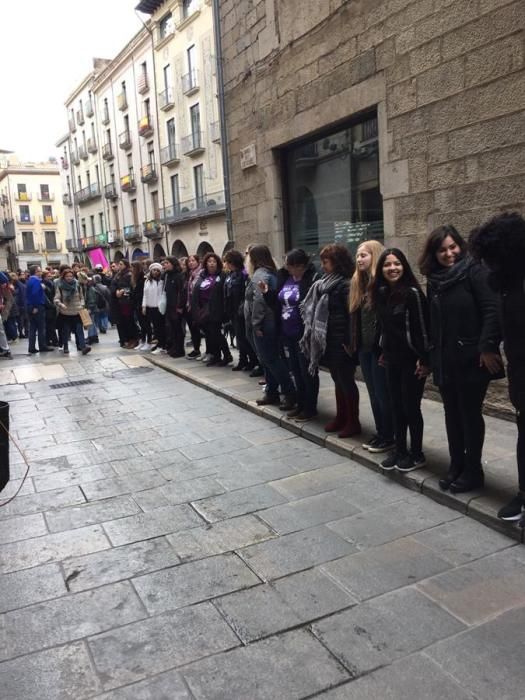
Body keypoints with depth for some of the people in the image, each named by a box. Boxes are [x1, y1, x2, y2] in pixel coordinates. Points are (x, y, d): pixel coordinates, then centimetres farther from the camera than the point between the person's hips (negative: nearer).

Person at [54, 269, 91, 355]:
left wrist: (82, 305, -5)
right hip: (65, 313, -1)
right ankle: (65, 348, 20)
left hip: (77, 312, 1)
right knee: (65, 331, 8)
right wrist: (60, 304, -29)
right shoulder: (60, 286, -4)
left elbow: (81, 297, 11)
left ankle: (83, 347, -15)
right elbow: (56, 299, -9)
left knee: (79, 329, -8)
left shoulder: (77, 285, 2)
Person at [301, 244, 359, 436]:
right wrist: (317, 337, 10)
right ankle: (340, 417, 27)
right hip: (327, 341, 8)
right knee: (337, 380, 16)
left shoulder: (345, 285, -14)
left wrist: (349, 342, -19)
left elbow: (352, 315, -18)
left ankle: (353, 422, 13)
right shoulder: (325, 284, 11)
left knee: (346, 380, 2)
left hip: (340, 342, -8)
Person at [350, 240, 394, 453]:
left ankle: (389, 437, 14)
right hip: (364, 347, 8)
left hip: (380, 347, -8)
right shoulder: (359, 283, 12)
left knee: (383, 394, 1)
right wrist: (354, 343, 11)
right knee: (373, 393, 15)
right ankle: (380, 433, 26)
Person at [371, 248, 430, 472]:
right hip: (392, 359, 6)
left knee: (411, 407, 2)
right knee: (396, 406, 12)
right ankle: (399, 450, 25)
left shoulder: (412, 293, -14)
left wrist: (424, 359, -16)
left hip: (411, 359, -6)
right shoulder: (381, 293, 6)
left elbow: (422, 328, -15)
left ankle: (416, 454, 17)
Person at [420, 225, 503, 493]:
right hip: (444, 360, 6)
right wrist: (427, 355, 14)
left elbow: (492, 310, -16)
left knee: (470, 414, 3)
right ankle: (456, 464, 26)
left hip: (472, 358, -6)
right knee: (452, 413, 13)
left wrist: (487, 348, -22)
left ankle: (473, 470, 17)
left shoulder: (474, 272, -8)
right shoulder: (434, 280, 10)